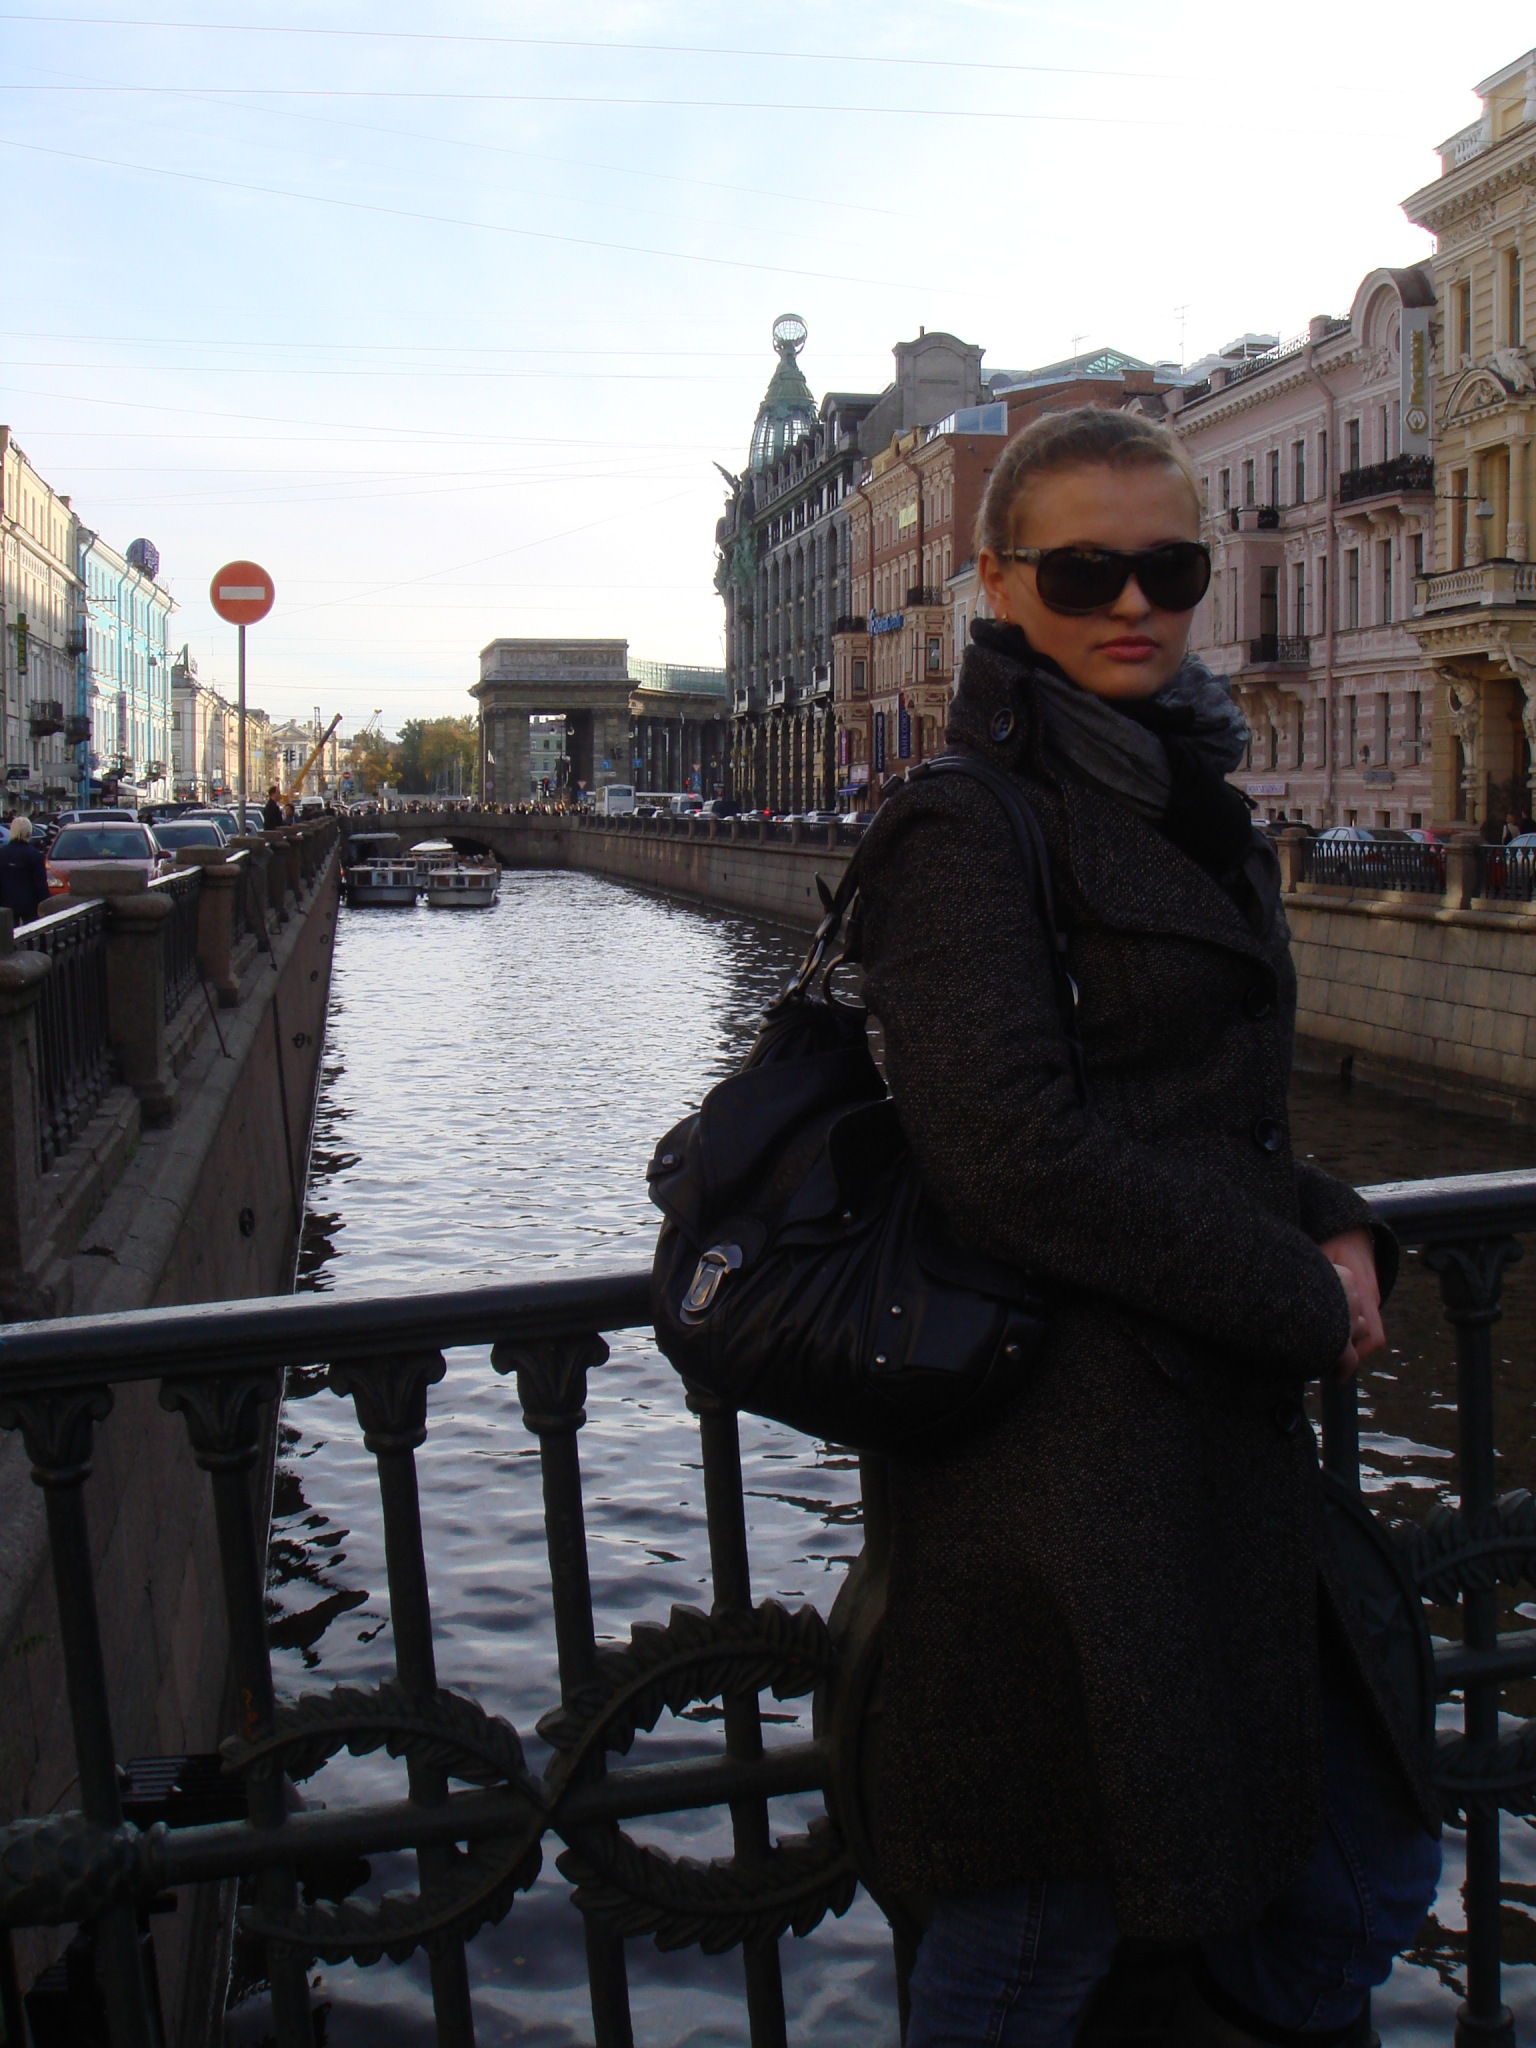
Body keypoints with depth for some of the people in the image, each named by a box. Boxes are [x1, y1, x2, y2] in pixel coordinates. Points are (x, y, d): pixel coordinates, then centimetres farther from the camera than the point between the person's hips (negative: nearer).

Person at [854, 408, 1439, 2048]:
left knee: (1361, 1882, 18)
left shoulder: (1187, 806, 14)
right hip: (1061, 1459, -8)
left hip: (1216, 1419, 9)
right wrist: (1300, 1303, -13)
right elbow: (1011, 1157, -21)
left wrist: (1332, 1231, 1)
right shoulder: (969, 826, -12)